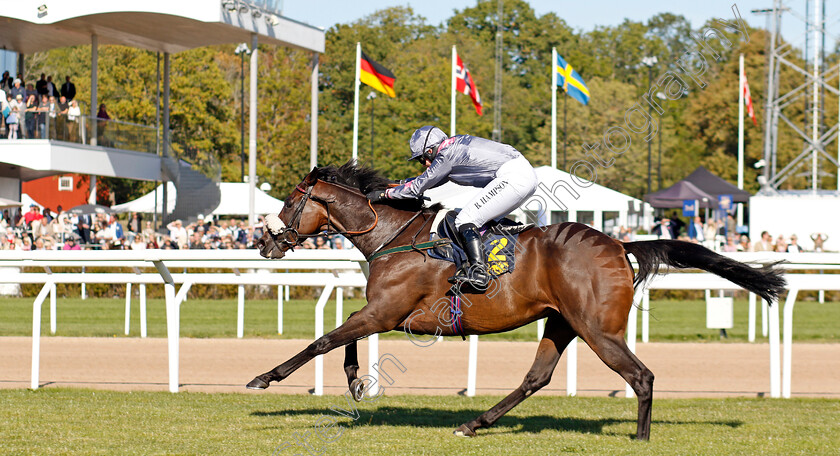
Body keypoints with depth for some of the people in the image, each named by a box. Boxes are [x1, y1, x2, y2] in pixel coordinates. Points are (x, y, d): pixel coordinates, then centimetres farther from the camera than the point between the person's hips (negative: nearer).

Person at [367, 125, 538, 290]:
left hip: (513, 177, -10)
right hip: (527, 175, 10)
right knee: (486, 220, 20)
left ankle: (478, 272, -21)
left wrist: (384, 194, 10)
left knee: (466, 220, -10)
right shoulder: (455, 145, 22)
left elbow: (417, 188, 0)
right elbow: (429, 180, 35)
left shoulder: (446, 155, -6)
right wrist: (393, 184, 36)